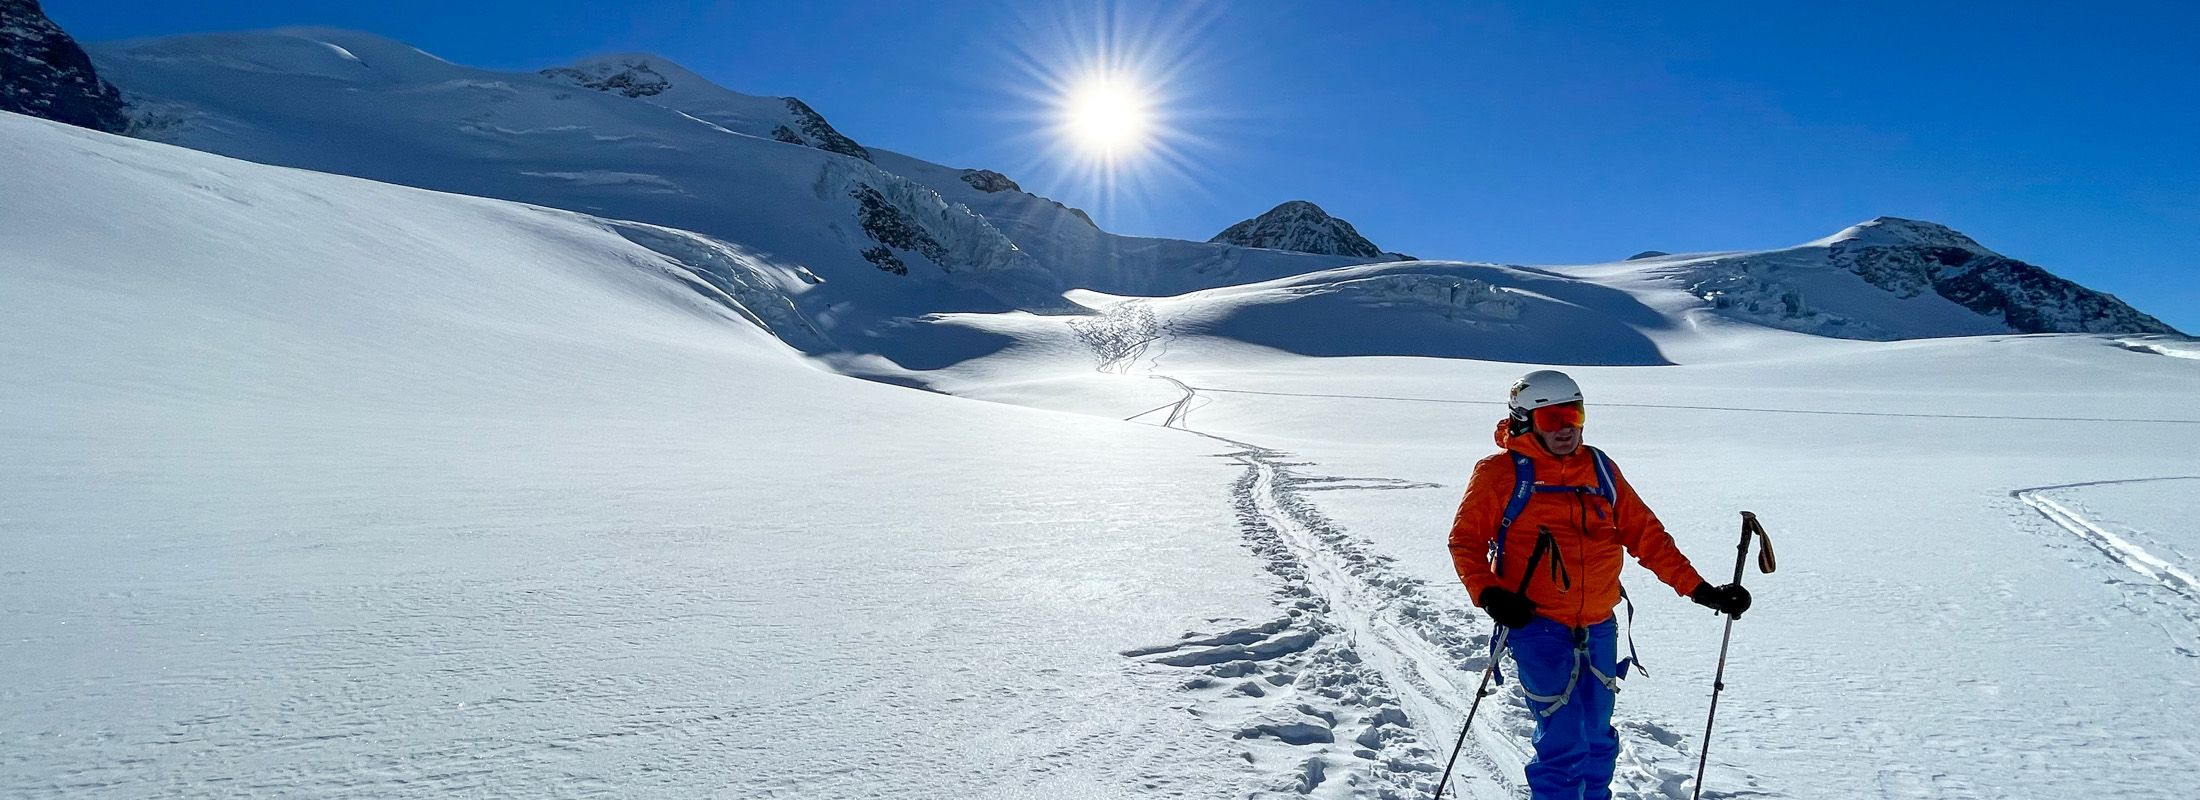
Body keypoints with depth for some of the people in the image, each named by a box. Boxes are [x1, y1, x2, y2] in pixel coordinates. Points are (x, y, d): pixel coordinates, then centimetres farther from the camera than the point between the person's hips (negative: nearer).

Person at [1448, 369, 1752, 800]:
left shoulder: (1599, 468, 8)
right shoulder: (1501, 472, -6)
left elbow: (1645, 533, 11)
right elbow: (1465, 540, -4)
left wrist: (1698, 589, 6)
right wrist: (1488, 593, -19)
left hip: (1598, 627, 5)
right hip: (1537, 626, -5)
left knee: (1597, 740, 18)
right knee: (1564, 745, -8)